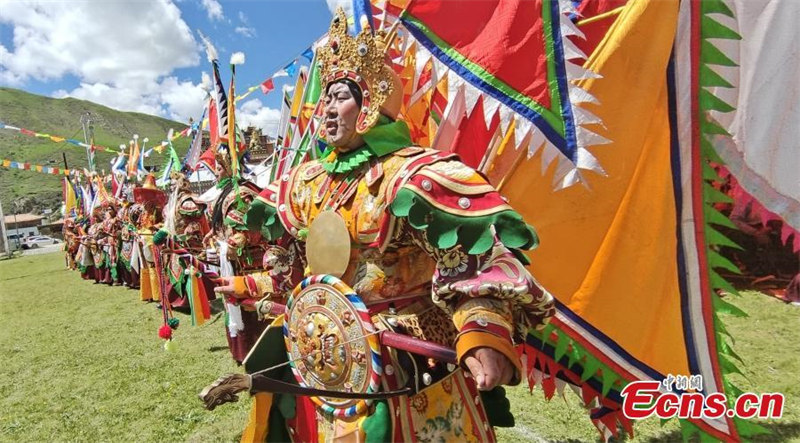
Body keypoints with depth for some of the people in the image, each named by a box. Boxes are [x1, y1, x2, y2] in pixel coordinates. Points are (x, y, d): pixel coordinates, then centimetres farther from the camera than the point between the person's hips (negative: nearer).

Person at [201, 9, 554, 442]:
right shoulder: (307, 180, 6)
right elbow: (291, 263, 20)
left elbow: (479, 259, -28)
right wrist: (247, 285, 25)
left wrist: (486, 333, -42)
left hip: (404, 362, -6)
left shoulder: (413, 174, -18)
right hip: (322, 352, 7)